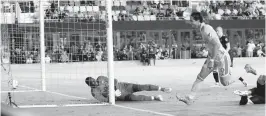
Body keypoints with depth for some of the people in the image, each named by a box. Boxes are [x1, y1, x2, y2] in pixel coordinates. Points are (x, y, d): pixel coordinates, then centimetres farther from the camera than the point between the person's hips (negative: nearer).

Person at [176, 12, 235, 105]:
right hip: (213, 56, 9)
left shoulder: (206, 30, -23)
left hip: (221, 57, -9)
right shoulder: (203, 29, 7)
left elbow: (216, 45, -29)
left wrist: (212, 60, -26)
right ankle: (190, 98, 1)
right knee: (200, 77, 2)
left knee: (226, 82, 0)